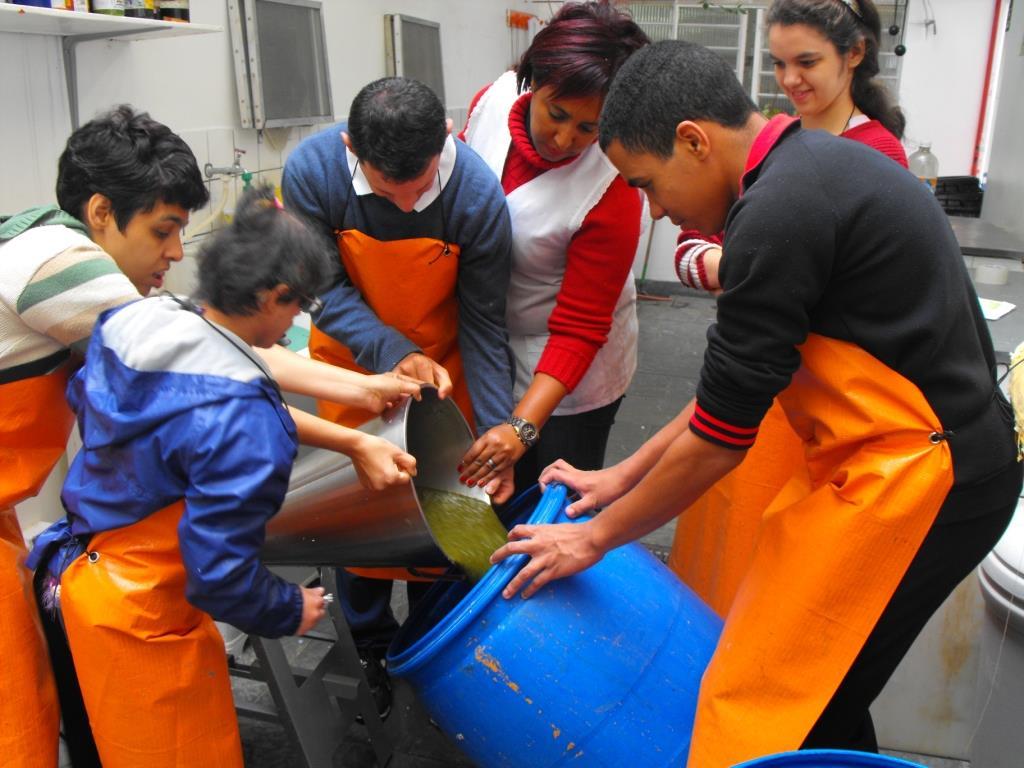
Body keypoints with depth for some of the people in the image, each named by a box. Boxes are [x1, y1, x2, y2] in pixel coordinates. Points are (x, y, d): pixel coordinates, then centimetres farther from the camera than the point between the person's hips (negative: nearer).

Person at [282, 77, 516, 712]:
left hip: (443, 361, 0)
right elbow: (324, 286, -16)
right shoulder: (312, 170, -26)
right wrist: (393, 354, -29)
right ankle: (370, 643, 29)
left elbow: (483, 322, -18)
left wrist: (497, 431, -20)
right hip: (353, 355, 1)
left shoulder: (478, 193, -28)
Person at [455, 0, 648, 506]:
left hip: (571, 372, -4)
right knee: (499, 496, 15)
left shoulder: (612, 192, -27)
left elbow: (579, 330, -22)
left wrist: (524, 426, -29)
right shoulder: (493, 100, -13)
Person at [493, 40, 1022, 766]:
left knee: (763, 705, 0)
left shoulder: (779, 213, -21)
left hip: (912, 479, -9)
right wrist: (624, 475, 14)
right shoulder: (814, 166, 9)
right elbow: (736, 382, 13)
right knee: (819, 695, 18)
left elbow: (719, 437, -16)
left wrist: (598, 536, -2)